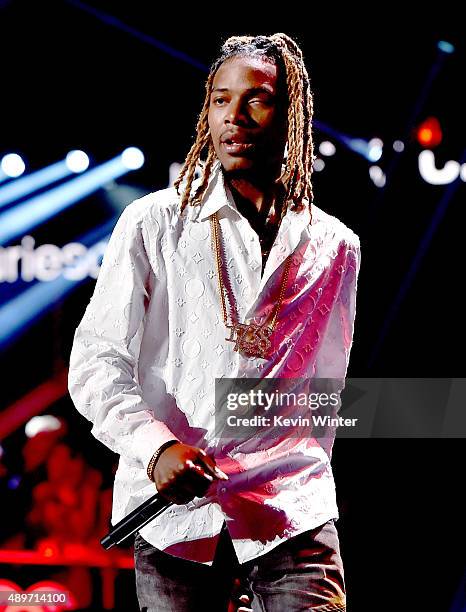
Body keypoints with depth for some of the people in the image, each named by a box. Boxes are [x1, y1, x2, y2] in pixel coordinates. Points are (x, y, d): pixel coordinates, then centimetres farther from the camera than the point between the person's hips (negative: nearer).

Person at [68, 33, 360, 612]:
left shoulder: (335, 246, 12)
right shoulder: (152, 223, 4)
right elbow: (95, 363, -1)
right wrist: (156, 447, -16)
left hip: (291, 514, 1)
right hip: (173, 508, -1)